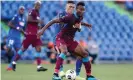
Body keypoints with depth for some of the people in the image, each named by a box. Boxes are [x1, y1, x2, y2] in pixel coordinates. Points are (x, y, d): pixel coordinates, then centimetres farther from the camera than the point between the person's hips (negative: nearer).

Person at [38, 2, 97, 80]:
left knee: (85, 54, 3)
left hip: (70, 40, 8)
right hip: (61, 38, -8)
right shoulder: (70, 17, -25)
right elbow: (54, 21, -25)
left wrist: (85, 24, 31)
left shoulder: (80, 17, -3)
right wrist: (43, 29, -30)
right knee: (64, 51, -38)